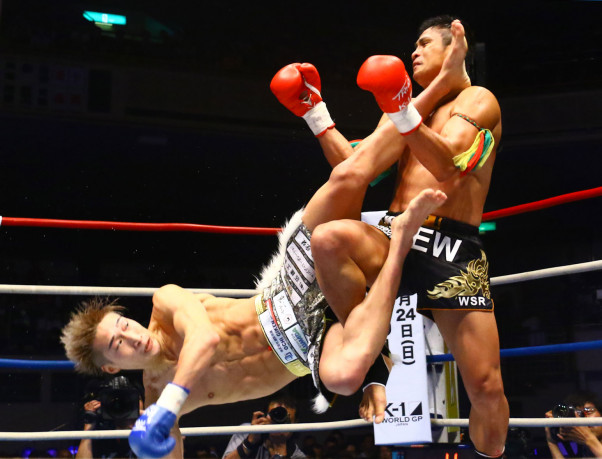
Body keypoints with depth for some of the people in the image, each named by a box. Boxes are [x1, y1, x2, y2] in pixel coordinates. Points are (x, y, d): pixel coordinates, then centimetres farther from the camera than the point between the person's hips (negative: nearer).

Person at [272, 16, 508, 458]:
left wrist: (404, 112, -29)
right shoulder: (407, 109, 23)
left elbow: (446, 166, -15)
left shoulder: (478, 101, 4)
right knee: (328, 238, -31)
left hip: (454, 249, -4)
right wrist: (315, 113, 9)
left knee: (486, 386, -10)